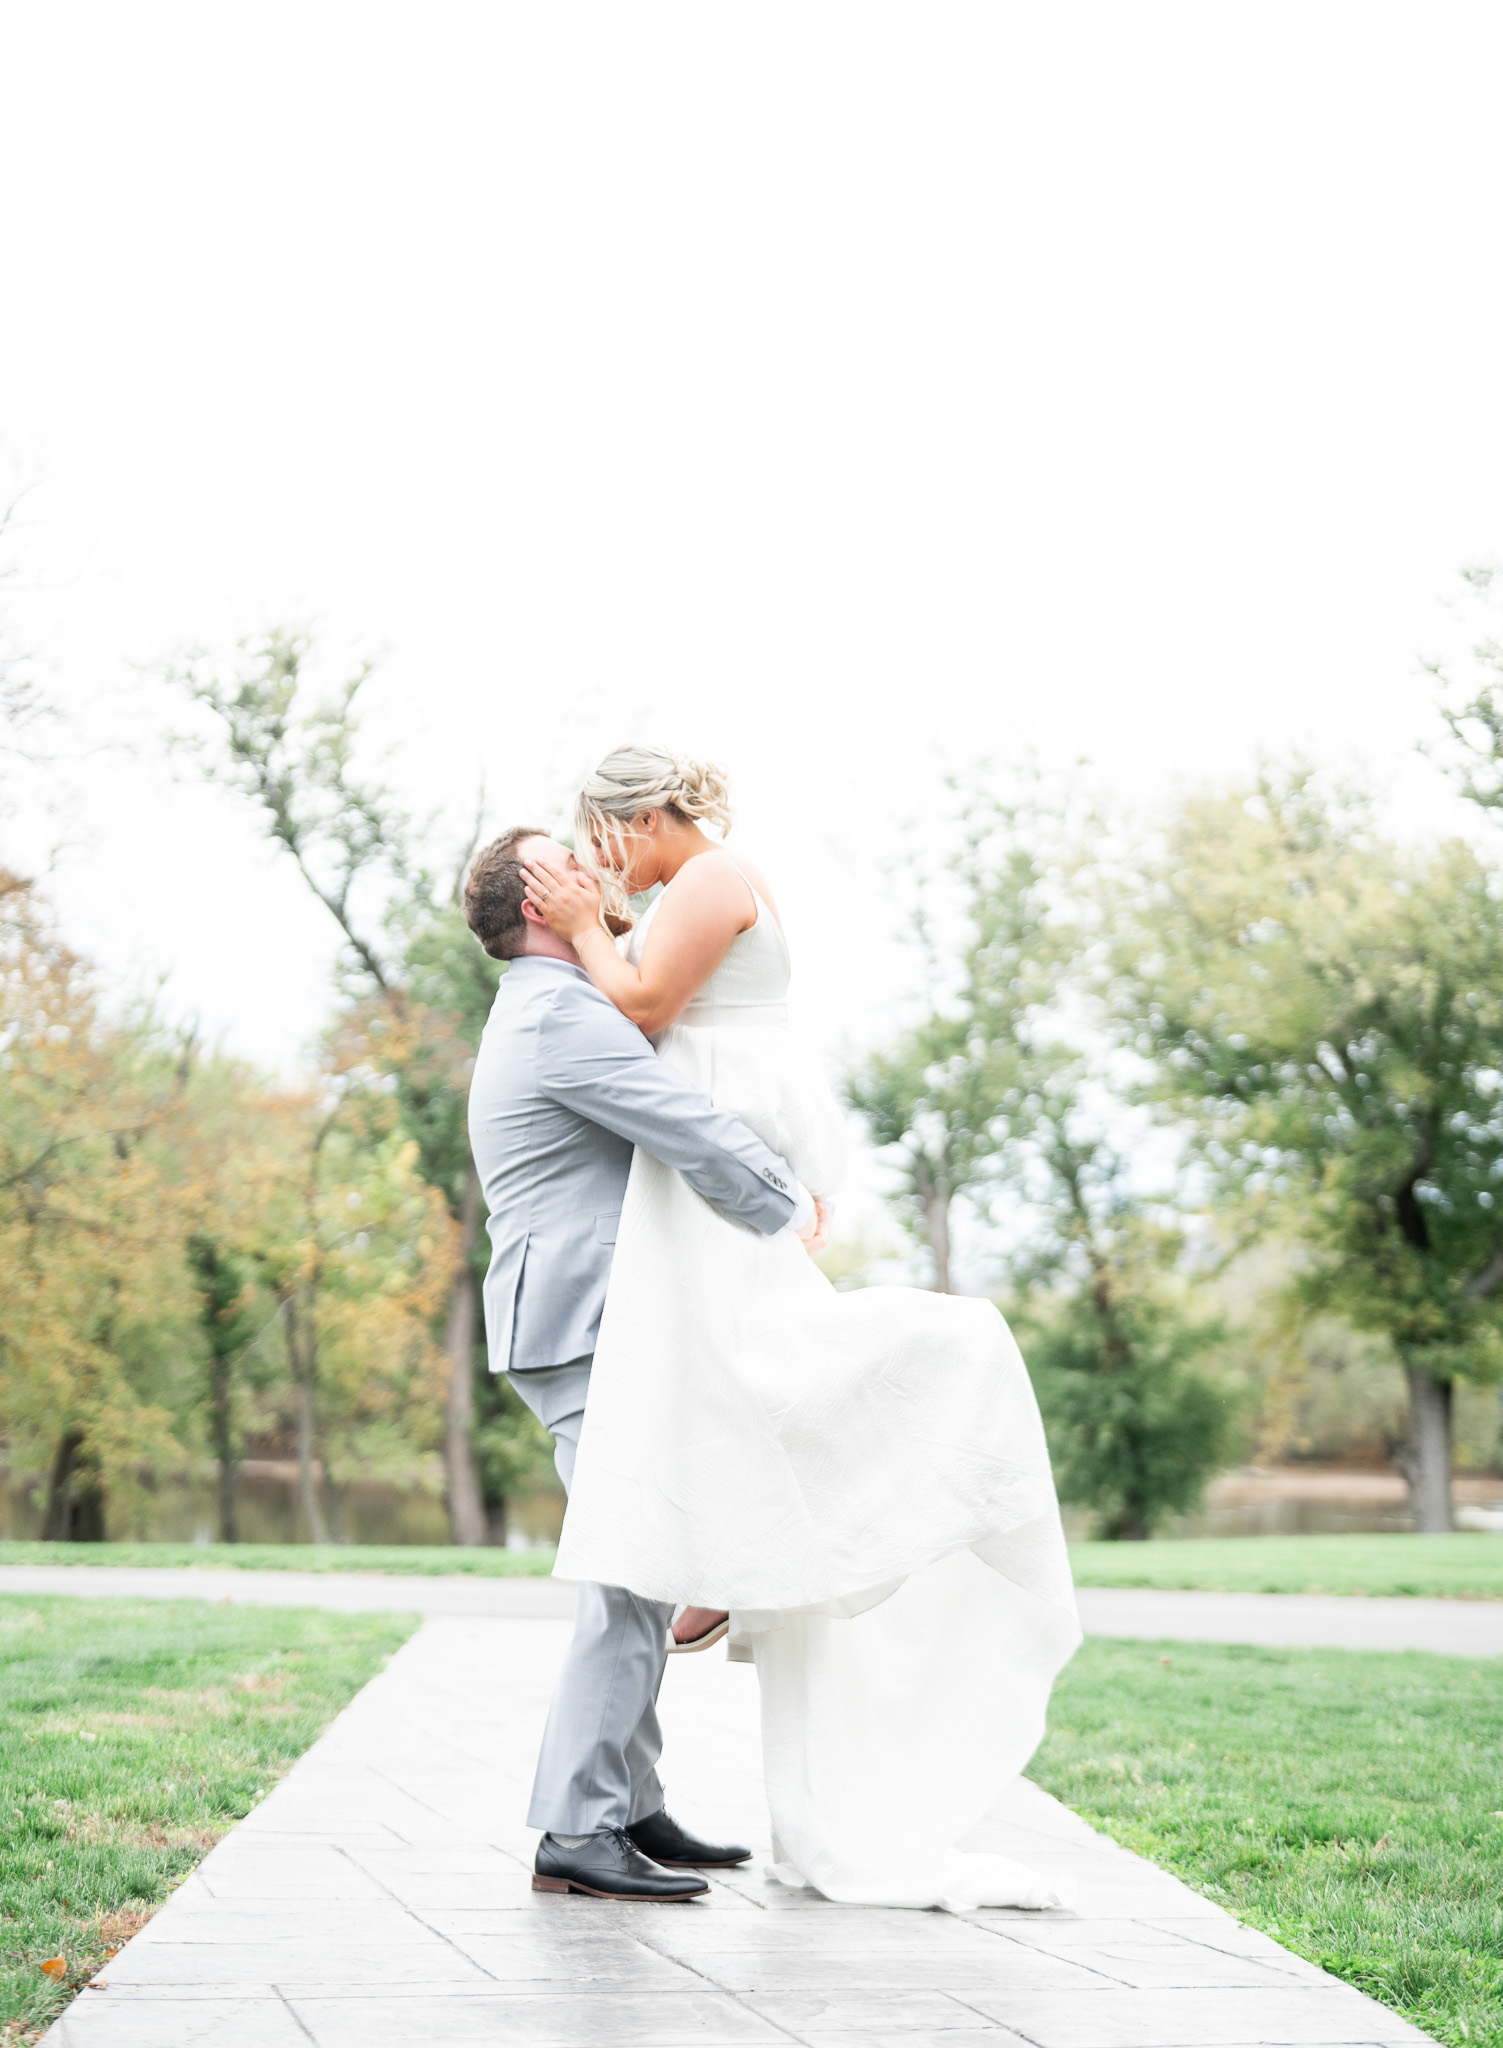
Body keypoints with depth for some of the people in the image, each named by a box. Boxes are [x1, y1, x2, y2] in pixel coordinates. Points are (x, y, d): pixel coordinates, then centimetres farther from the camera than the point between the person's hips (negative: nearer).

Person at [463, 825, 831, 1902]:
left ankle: (632, 1809, 18)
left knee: (641, 1576, 13)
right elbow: (694, 1134, -20)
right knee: (634, 1580, -12)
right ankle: (576, 1832, -11)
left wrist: (787, 1180, 11)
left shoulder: (544, 1012, 22)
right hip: (590, 1334, -11)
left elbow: (678, 1114, 26)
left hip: (600, 1333, 11)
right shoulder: (563, 1015, -14)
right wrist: (787, 1216, -4)